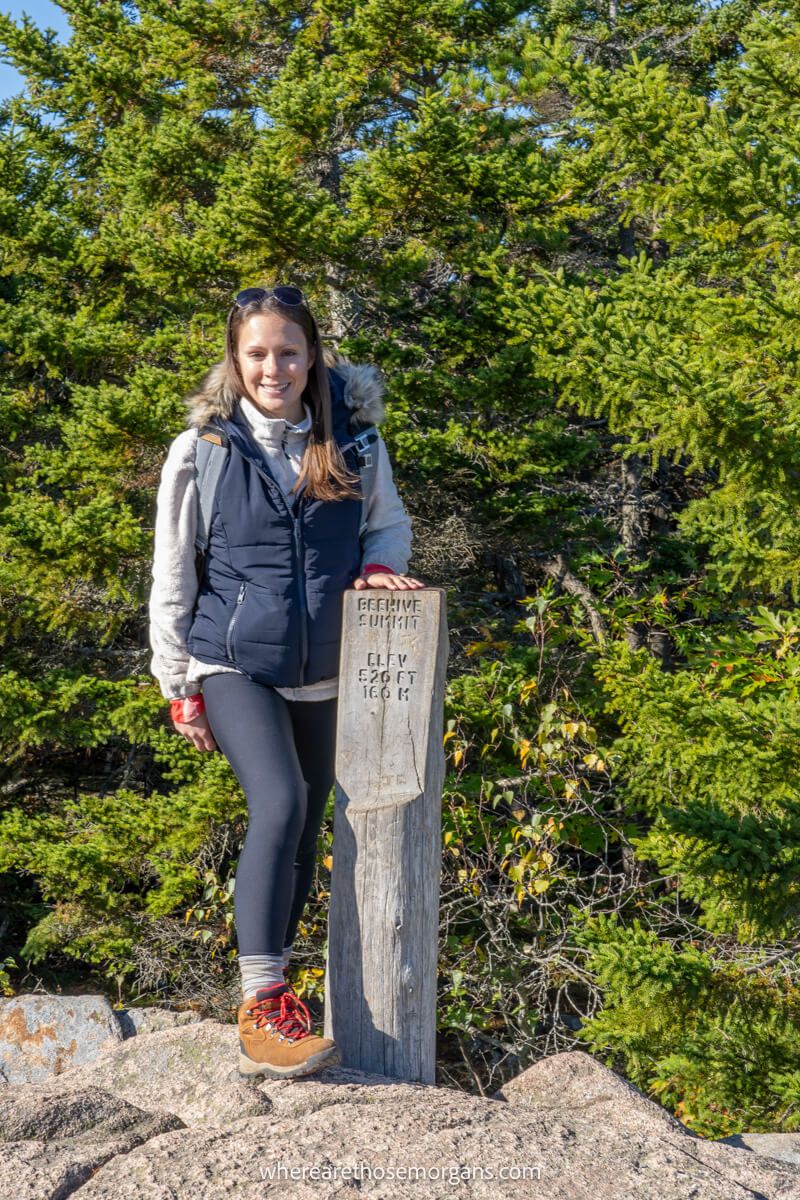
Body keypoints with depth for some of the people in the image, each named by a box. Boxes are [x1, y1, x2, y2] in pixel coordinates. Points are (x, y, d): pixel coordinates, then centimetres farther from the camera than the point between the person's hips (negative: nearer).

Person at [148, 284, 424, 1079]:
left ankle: (275, 983, 33)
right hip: (235, 666, -4)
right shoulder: (203, 451, -7)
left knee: (303, 831, 13)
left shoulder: (352, 442, -1)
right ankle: (259, 1009, -20)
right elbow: (171, 578, -2)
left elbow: (389, 524, 14)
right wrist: (179, 689, -1)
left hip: (323, 675, 4)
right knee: (280, 804, -24)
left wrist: (379, 564, -10)